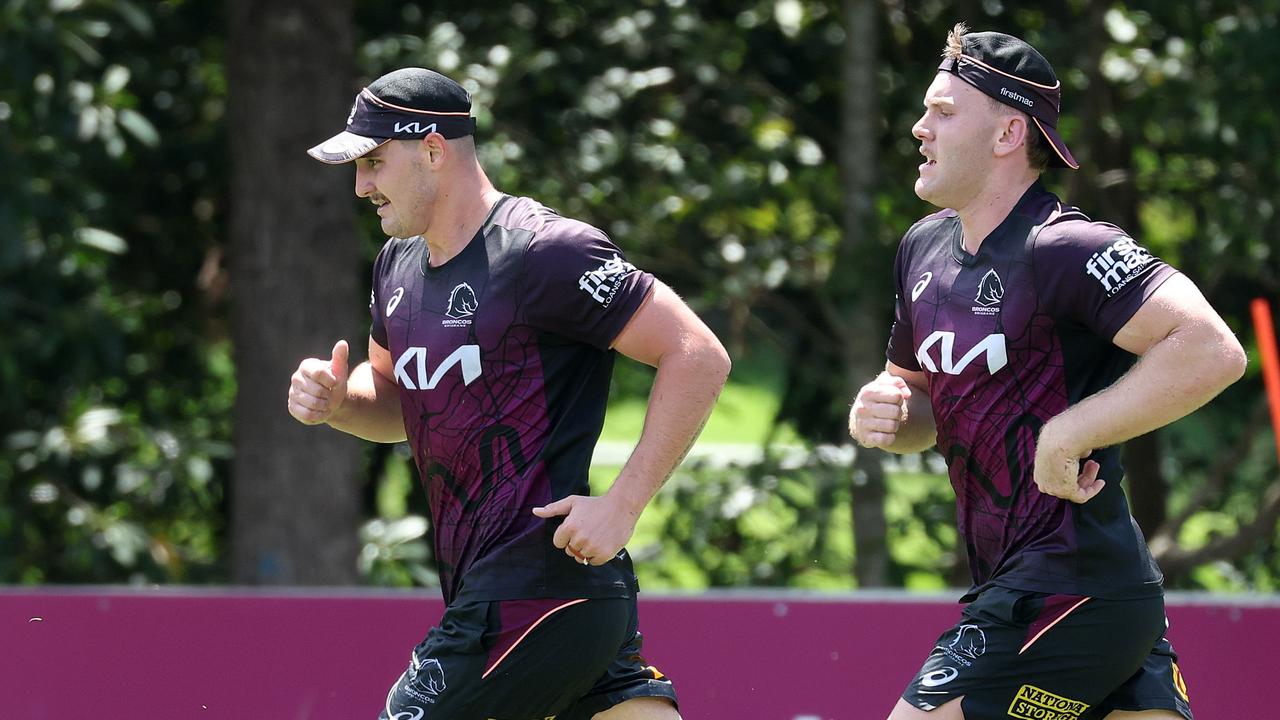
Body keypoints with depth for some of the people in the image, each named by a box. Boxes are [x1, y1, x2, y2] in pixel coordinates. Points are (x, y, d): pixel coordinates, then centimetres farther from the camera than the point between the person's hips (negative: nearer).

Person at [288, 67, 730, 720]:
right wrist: (335, 401, 7)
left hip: (535, 588, -9)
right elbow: (397, 401, 30)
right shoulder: (398, 266, 15)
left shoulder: (541, 252, -13)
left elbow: (699, 357, -15)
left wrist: (621, 506, -19)